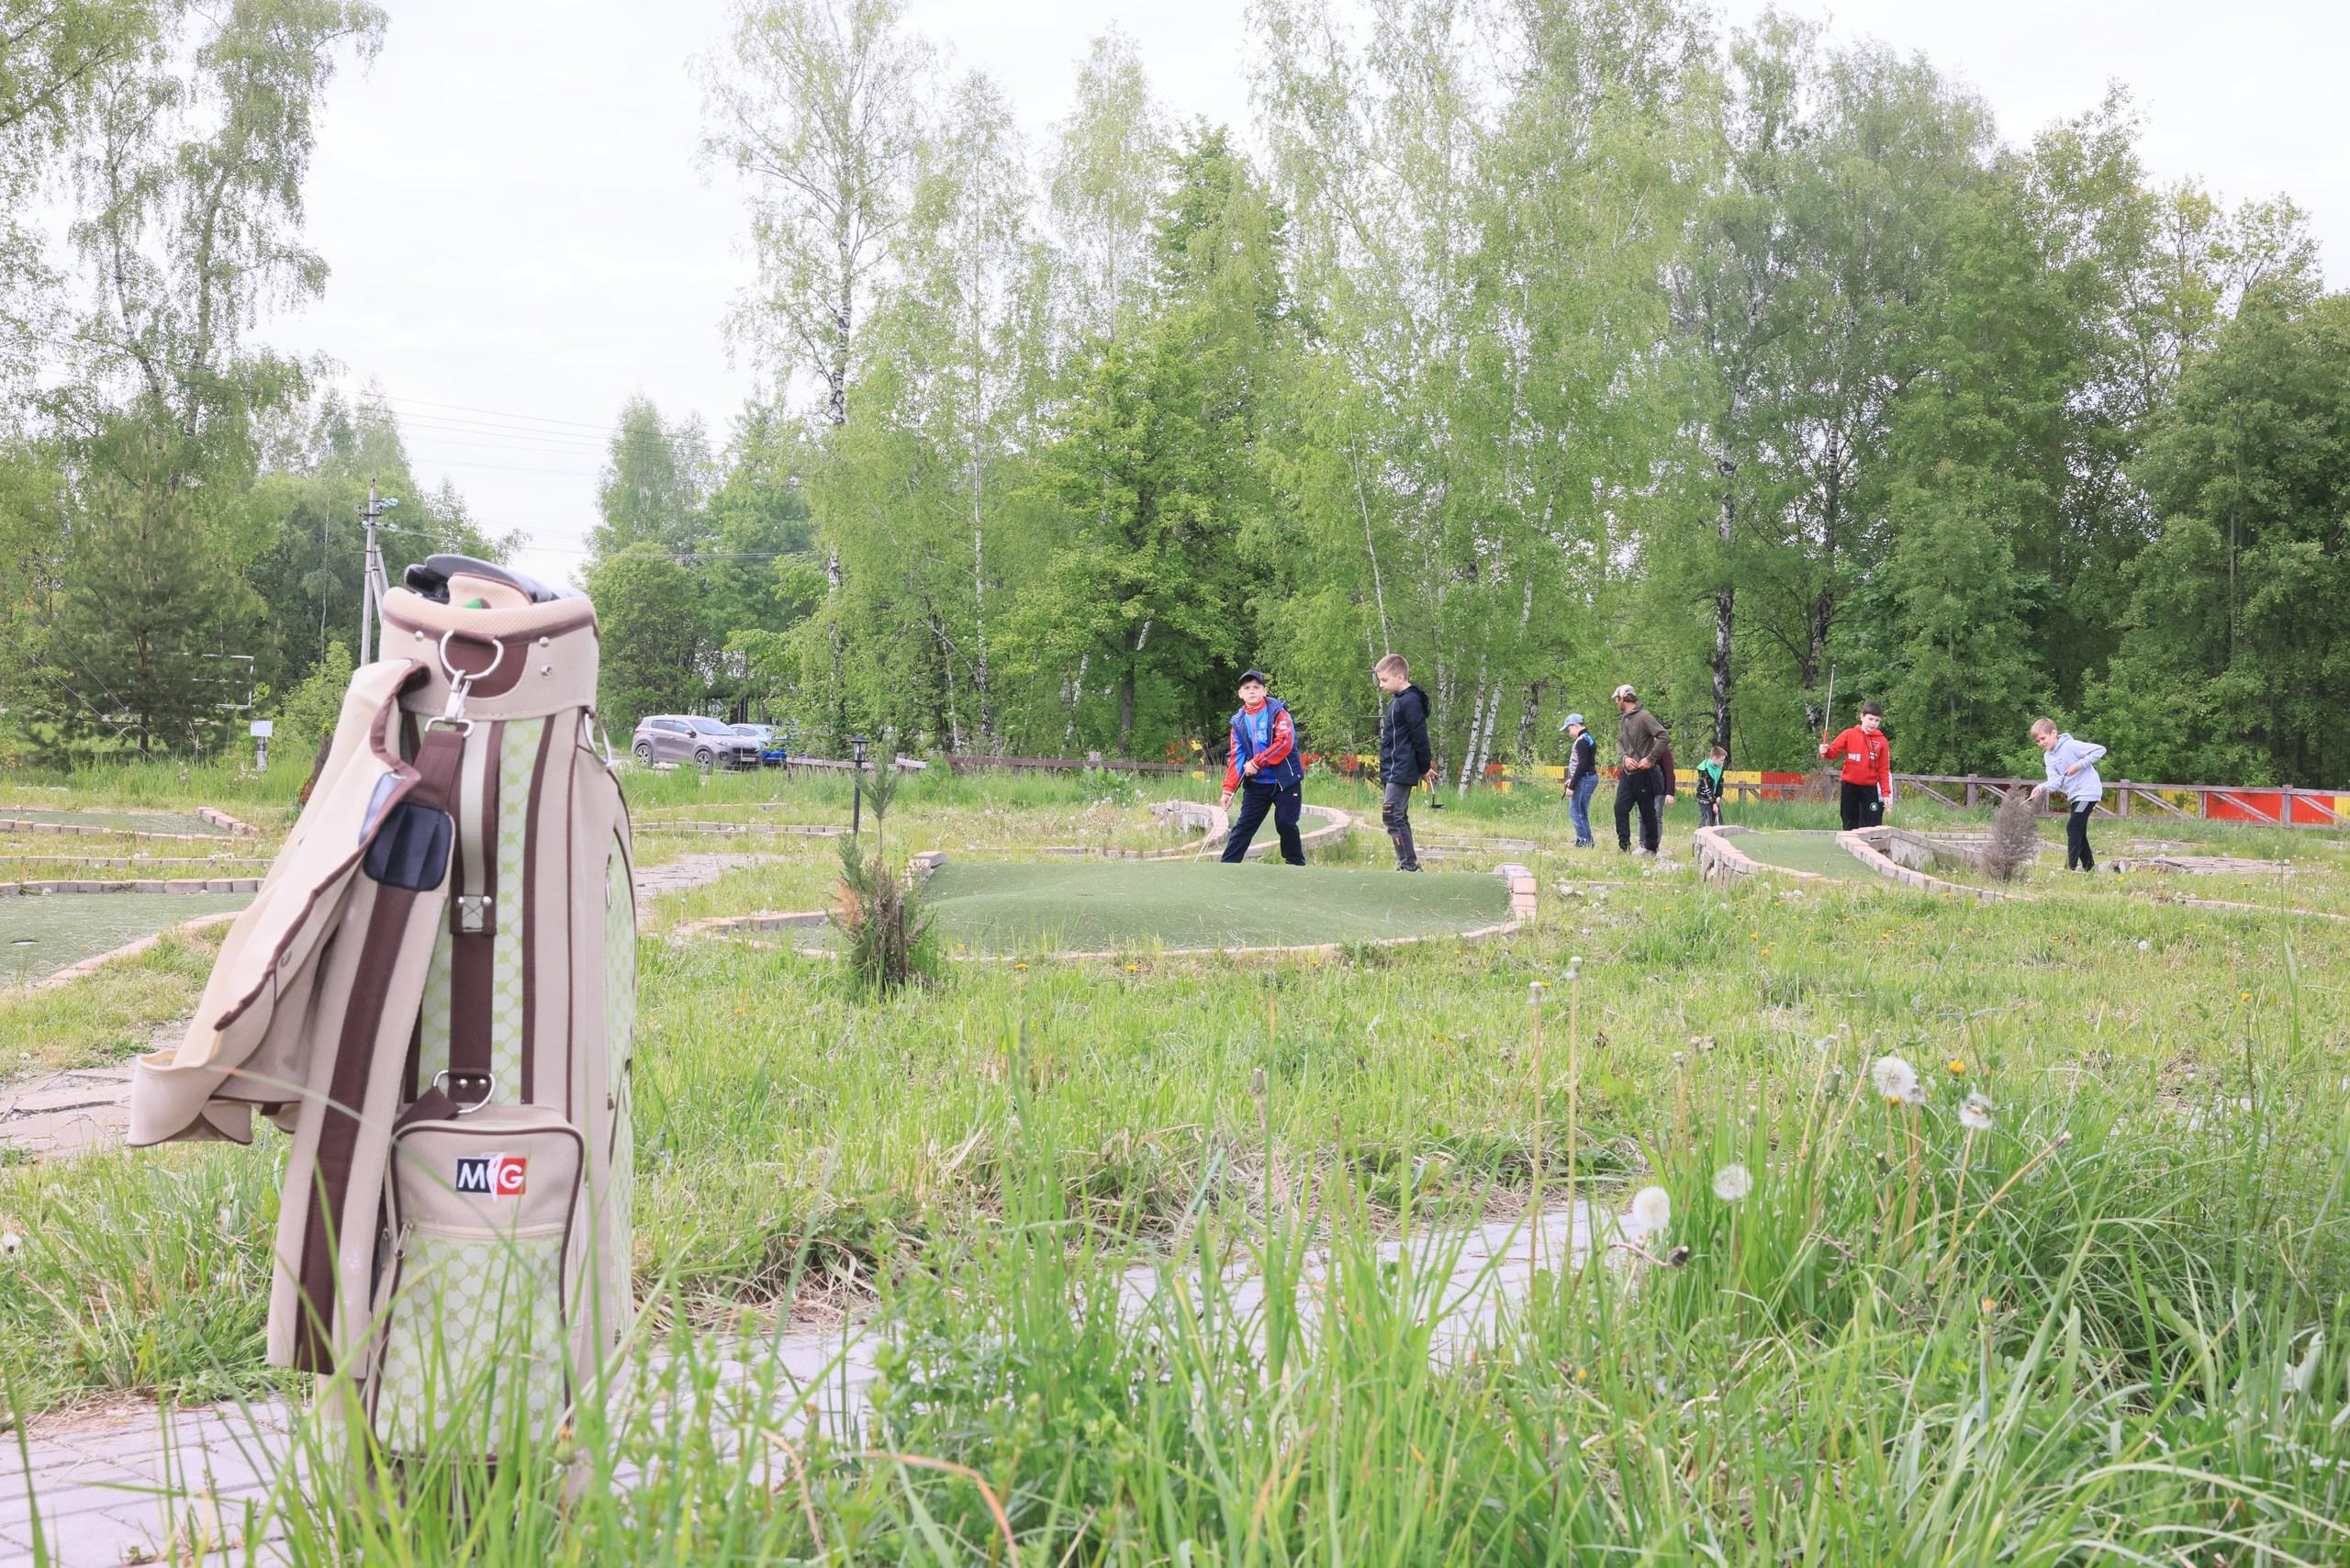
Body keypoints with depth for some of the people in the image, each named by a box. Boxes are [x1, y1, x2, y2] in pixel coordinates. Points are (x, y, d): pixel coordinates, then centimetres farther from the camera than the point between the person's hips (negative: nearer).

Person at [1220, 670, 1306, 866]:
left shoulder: (1277, 712, -4)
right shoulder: (1239, 722, 9)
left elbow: (1284, 743, -17)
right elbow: (1237, 757, 6)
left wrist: (1256, 762, -19)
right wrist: (1229, 789, -4)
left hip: (1285, 781, -4)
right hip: (1256, 784, 4)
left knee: (1286, 824, -5)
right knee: (1244, 826, 0)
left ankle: (1297, 863, 13)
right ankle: (1227, 864, 0)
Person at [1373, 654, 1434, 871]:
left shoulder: (1409, 701, -15)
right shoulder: (1397, 700, 15)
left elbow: (1420, 738, -14)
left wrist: (1425, 768, -7)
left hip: (1401, 772, -10)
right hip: (1392, 772, 10)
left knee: (1392, 816, -13)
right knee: (1398, 818, 11)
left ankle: (1409, 864, -12)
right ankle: (1408, 864, 15)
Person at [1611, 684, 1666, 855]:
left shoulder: (1644, 716, -13)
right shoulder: (1623, 719, 13)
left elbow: (1662, 736, -19)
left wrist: (1650, 759, -19)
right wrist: (1624, 757, -5)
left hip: (1643, 774, -7)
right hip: (1626, 773, 7)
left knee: (1648, 812, 3)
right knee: (1620, 809, 1)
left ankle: (1651, 848, 12)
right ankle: (1624, 846, 7)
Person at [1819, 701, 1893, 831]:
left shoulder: (1882, 742, 0)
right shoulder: (1849, 735, -1)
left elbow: (1884, 769, 1)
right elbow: (1834, 750, -4)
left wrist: (1886, 792, -4)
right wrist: (1825, 751, -28)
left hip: (1870, 788, 0)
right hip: (1849, 786, 0)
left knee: (1871, 827, -1)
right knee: (1850, 825, 9)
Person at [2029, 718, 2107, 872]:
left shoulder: (2070, 745, -16)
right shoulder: (2048, 756, 6)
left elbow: (2100, 750, -19)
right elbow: (2055, 781, -5)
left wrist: (2079, 765, -23)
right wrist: (2042, 788, -26)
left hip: (2088, 791, -9)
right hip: (2074, 795, 9)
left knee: (2072, 828, -13)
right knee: (2079, 832, 14)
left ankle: (2070, 867, -13)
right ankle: (2090, 867, 23)